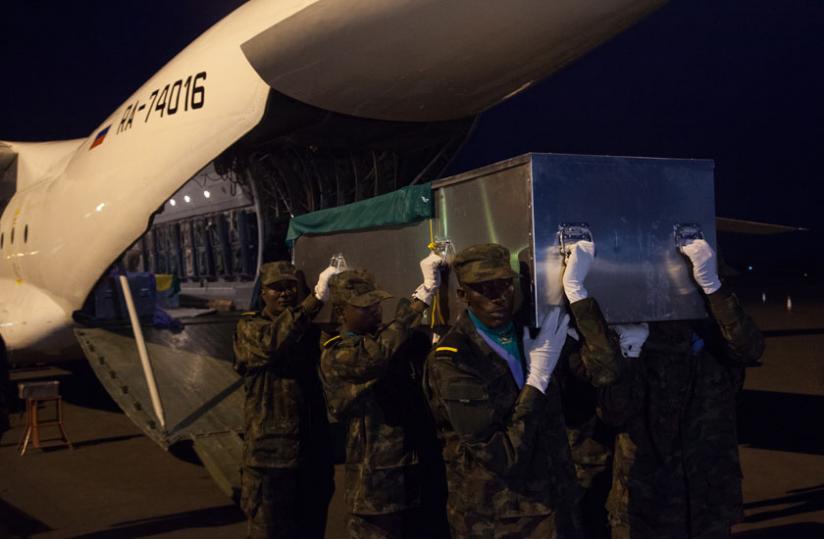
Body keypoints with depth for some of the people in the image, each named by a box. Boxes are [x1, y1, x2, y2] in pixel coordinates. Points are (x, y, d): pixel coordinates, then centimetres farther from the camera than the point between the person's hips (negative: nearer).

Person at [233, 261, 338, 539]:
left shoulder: (311, 330, 13)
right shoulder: (249, 329, -1)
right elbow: (271, 343, -25)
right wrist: (316, 298, -34)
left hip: (314, 451, 4)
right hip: (271, 452, -4)